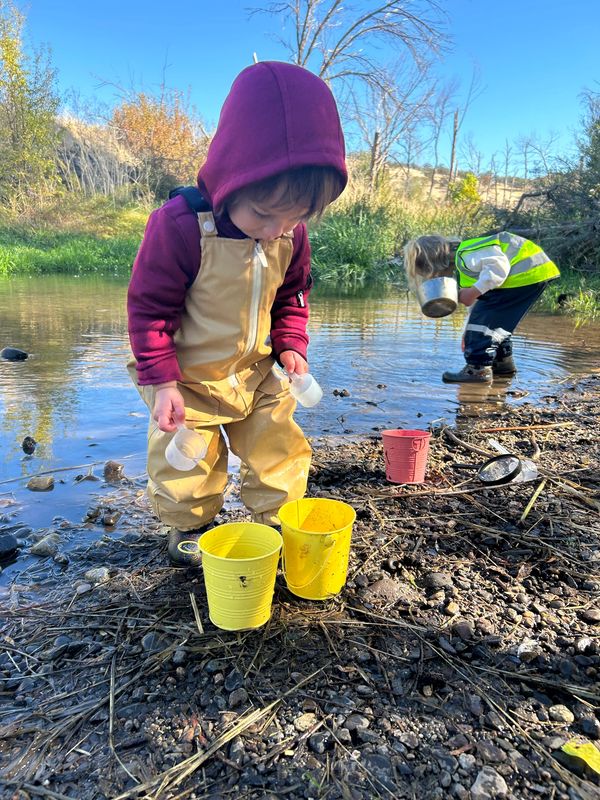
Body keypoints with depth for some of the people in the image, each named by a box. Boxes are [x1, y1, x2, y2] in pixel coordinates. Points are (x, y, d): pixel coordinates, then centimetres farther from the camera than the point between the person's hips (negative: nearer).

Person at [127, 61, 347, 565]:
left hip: (258, 372, 4)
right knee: (187, 462, 8)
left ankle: (276, 524, 31)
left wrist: (291, 344, -4)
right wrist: (161, 381, -18)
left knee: (279, 450, 9)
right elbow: (149, 307, -18)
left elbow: (294, 293, 9)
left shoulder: (291, 232, -9)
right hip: (189, 378, -4)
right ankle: (190, 528, 36)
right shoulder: (179, 226, -26)